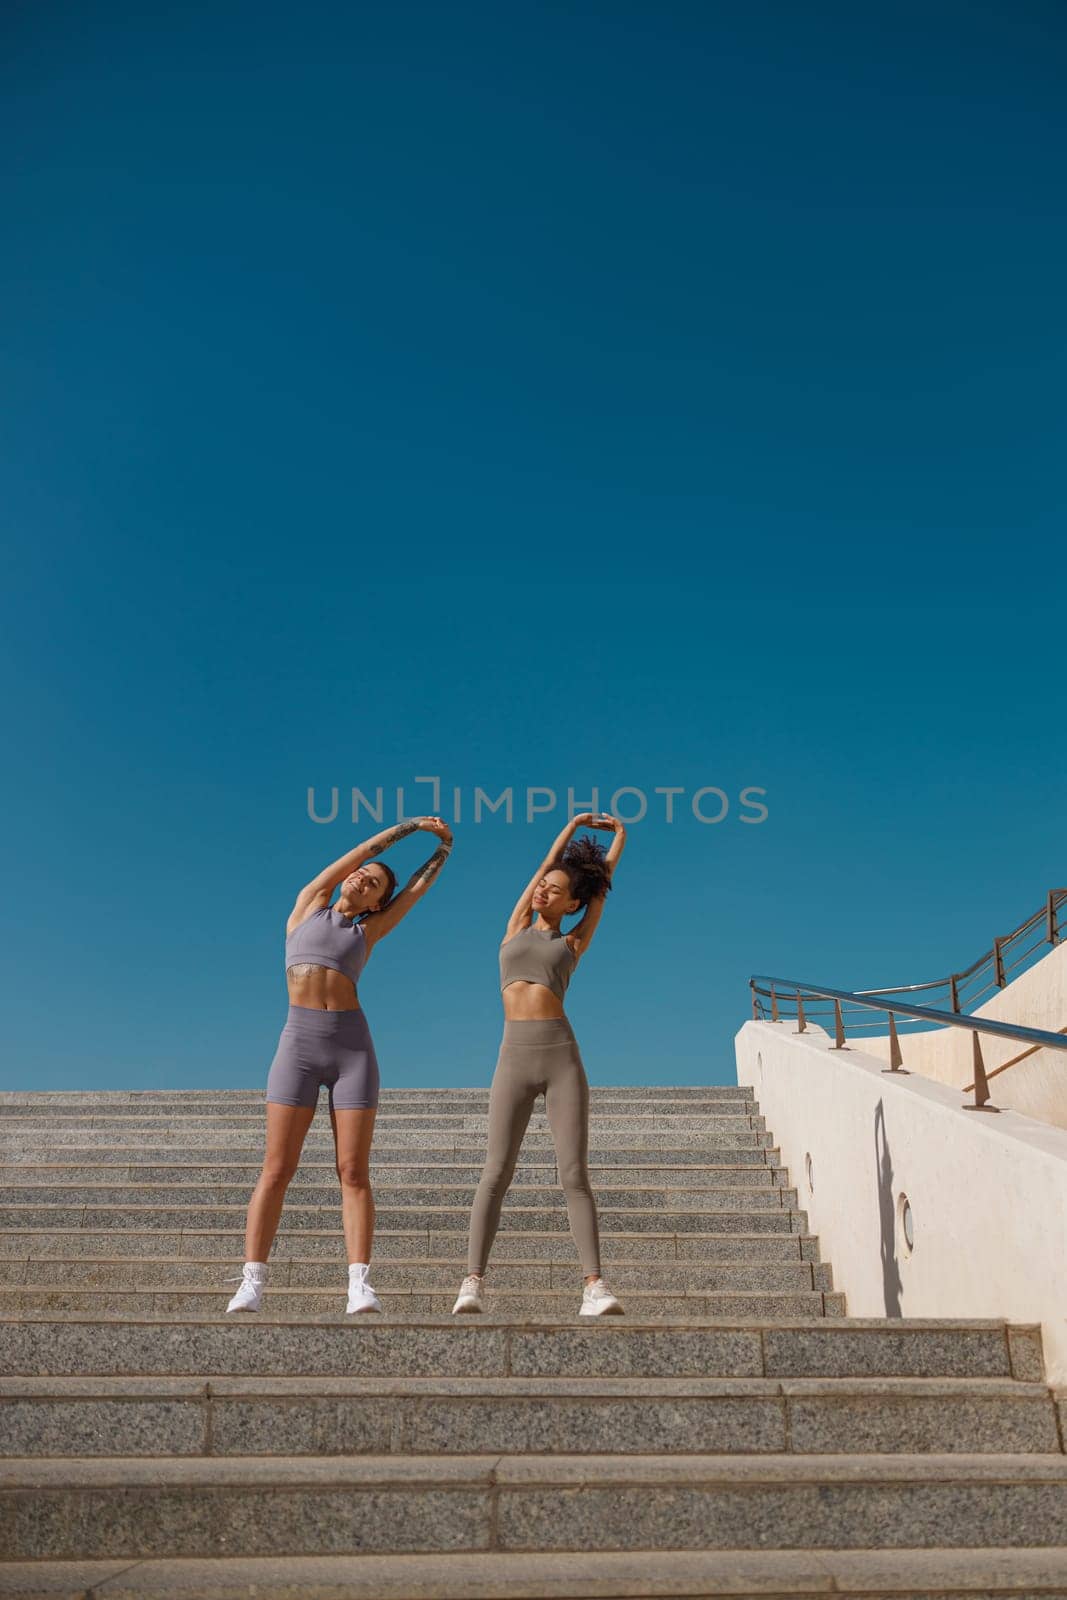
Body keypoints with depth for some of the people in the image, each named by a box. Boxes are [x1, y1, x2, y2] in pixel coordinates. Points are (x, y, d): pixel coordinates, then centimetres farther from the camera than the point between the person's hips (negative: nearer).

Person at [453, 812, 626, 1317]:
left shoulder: (572, 944, 14)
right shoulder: (516, 930, 18)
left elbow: (602, 888, 21)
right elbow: (547, 863, 22)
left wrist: (619, 836, 32)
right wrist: (575, 824, 30)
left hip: (562, 1057, -1)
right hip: (513, 1059, 1)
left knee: (574, 1175, -6)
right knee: (496, 1172, -6)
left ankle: (594, 1286, -6)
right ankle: (472, 1283, -6)